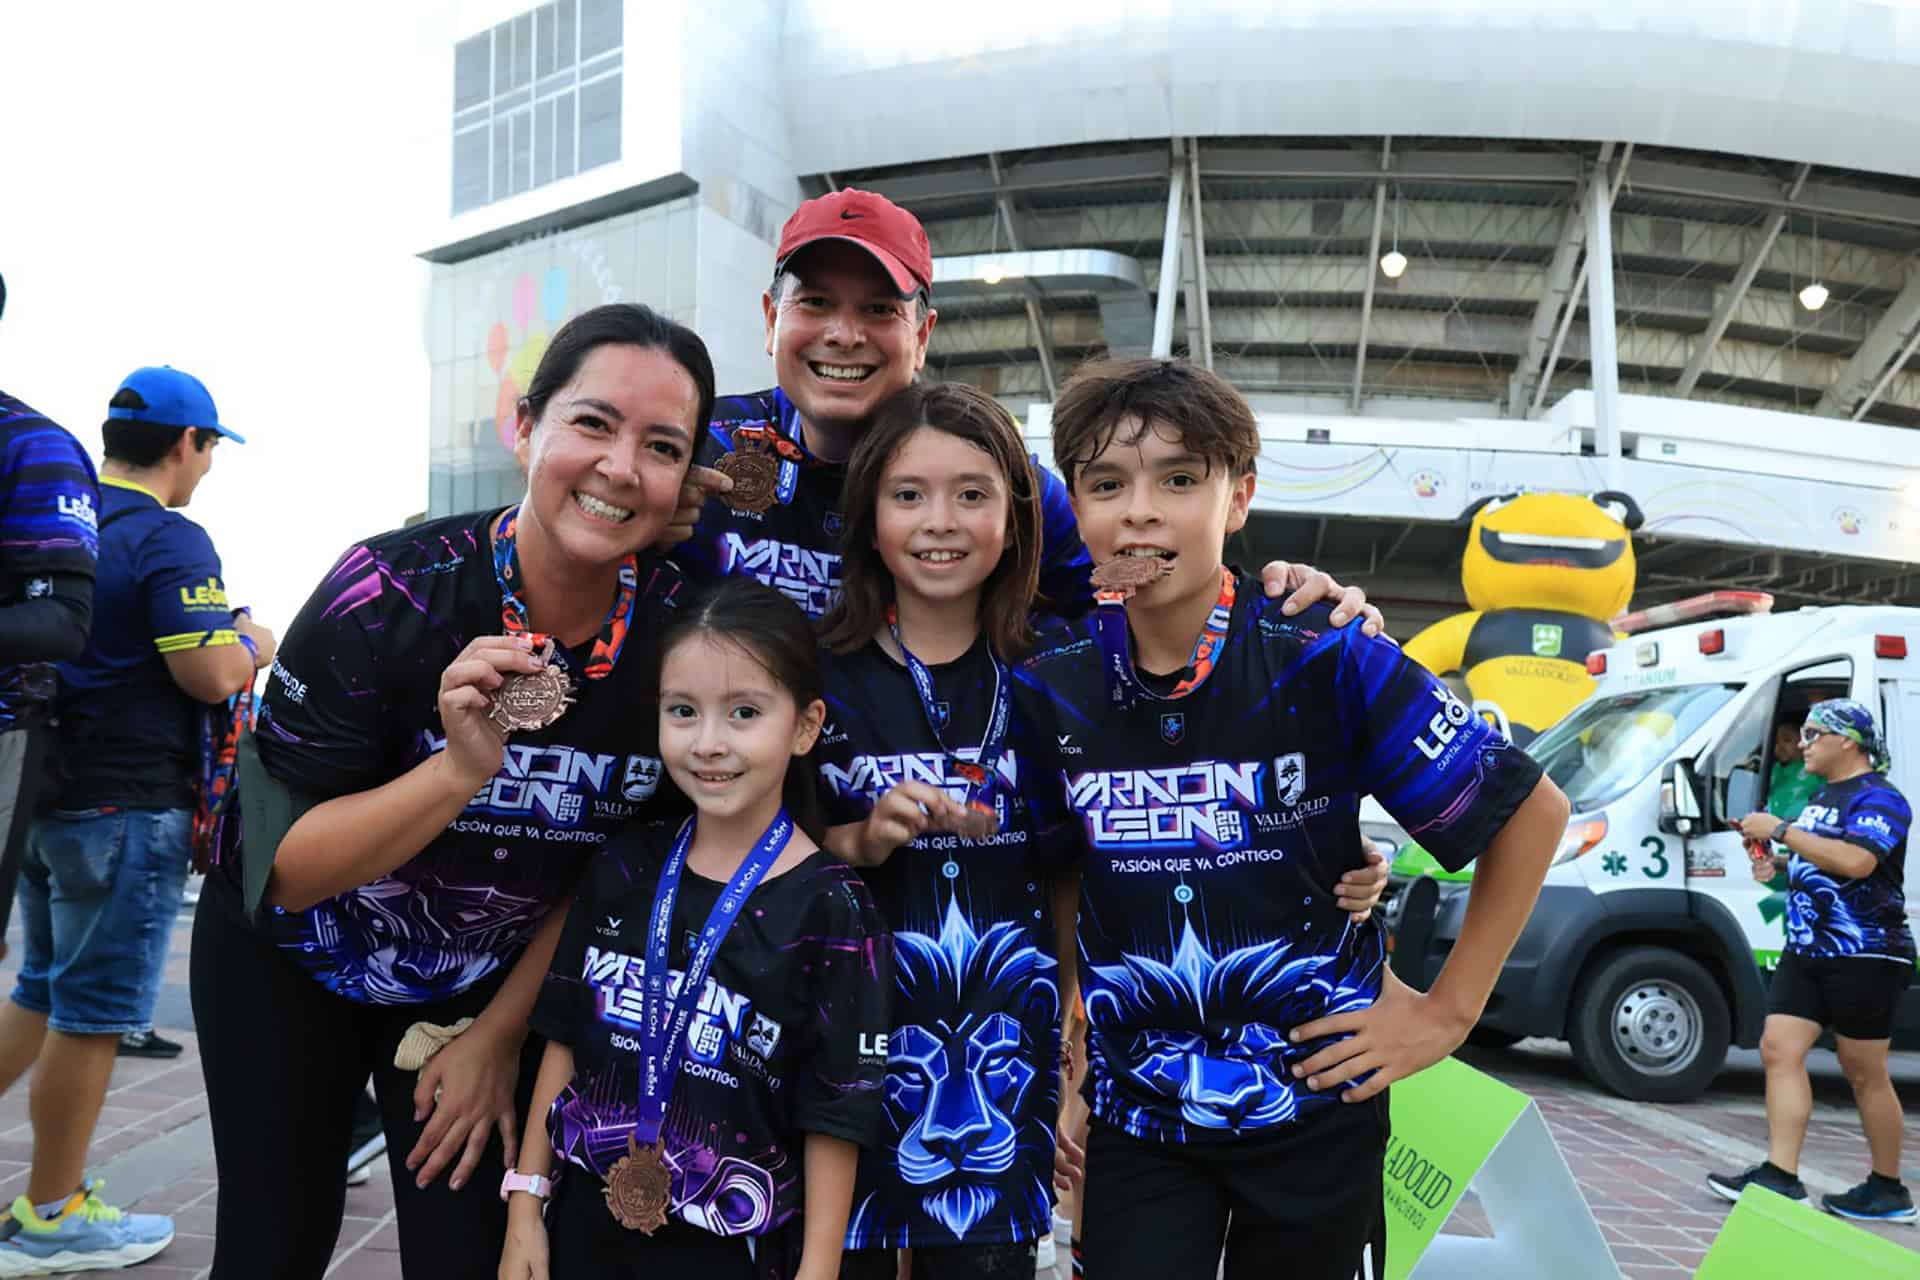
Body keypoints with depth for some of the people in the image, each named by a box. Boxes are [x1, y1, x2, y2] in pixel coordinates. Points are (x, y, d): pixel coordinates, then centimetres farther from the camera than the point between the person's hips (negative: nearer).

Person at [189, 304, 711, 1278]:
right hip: (292, 959, -1)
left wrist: (501, 1032, -2)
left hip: (496, 984, 2)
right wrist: (463, 768, -41)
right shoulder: (394, 592, -28)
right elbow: (284, 871, -25)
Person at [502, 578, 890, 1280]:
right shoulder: (625, 868, -2)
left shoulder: (830, 911, -15)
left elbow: (834, 1116, -11)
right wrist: (526, 1203, 5)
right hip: (585, 1223, 4)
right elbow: (565, 1037, 5)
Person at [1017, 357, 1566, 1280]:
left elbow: (1532, 810, -8)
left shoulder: (1330, 664, -16)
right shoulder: (1051, 687, -7)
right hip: (1135, 1110, 2)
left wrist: (1446, 1012, -7)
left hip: (1316, 1104, -1)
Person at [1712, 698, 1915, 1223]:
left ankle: (1889, 1190, 17)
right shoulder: (1823, 798, 16)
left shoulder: (1878, 798, -12)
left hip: (1865, 958, -9)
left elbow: (1856, 861, -28)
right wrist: (1780, 863, 8)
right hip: (1807, 953, 9)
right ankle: (1780, 1175, -2)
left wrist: (1782, 832, -24)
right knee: (1779, 1049, -2)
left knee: (1865, 1076, 1)